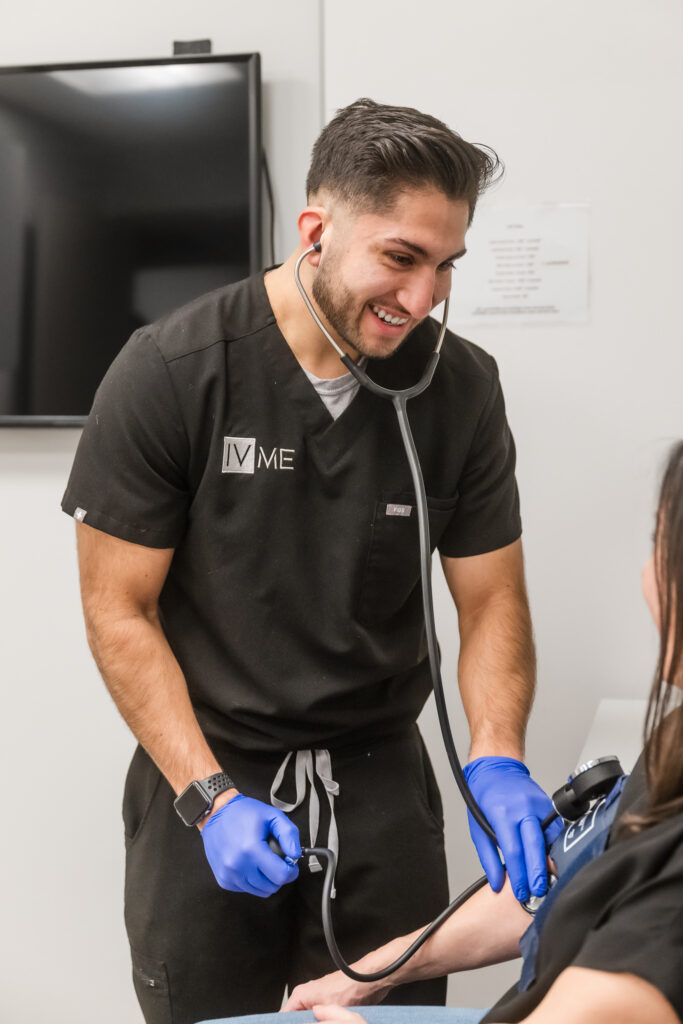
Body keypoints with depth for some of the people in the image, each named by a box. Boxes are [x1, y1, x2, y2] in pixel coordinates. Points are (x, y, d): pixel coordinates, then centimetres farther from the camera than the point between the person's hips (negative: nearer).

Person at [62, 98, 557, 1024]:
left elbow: (492, 599, -1)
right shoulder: (167, 373, -14)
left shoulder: (461, 385, -6)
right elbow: (120, 612, -10)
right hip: (203, 773, -2)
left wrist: (497, 761, -18)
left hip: (380, 776, 2)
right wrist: (211, 798, -18)